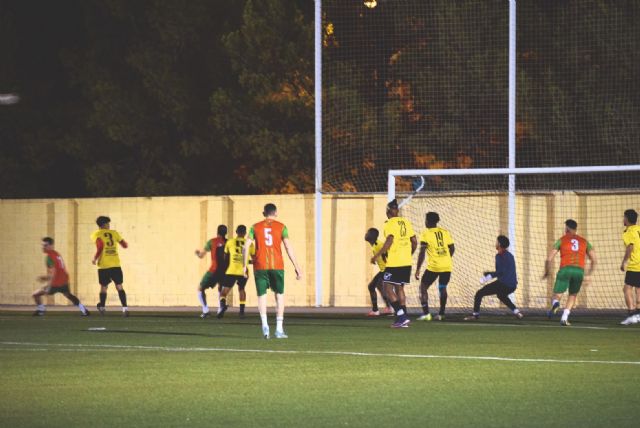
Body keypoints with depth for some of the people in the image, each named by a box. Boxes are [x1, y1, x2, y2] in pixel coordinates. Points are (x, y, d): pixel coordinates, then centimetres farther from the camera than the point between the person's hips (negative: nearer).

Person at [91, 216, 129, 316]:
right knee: (119, 286, 2)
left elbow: (100, 246, -16)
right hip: (116, 265, 1)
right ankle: (125, 307, -10)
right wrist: (124, 243, 35)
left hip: (103, 265, -1)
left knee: (103, 286, 14)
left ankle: (102, 307, 22)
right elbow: (125, 245, 11)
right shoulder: (114, 233, 9)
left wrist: (95, 258, -5)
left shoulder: (96, 234, 1)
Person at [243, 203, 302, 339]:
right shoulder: (281, 227, 4)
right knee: (279, 295, 12)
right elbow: (288, 247, -1)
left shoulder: (255, 227, 7)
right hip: (277, 266, 0)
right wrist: (297, 268, 2)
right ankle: (279, 329, 6)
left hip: (260, 266, 0)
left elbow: (246, 247, 1)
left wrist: (244, 266, 8)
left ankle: (264, 323, -17)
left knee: (262, 295, 6)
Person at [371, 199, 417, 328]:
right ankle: (403, 319, 13)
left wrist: (377, 255, -17)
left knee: (388, 289, -1)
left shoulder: (389, 224, -9)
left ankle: (401, 316, -13)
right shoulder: (406, 222, 11)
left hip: (394, 263, -7)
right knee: (399, 288, 16)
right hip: (406, 262, 7)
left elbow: (389, 241, -21)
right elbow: (414, 242, 12)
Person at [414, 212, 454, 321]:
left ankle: (426, 313, -4)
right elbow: (452, 249, 14)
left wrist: (418, 269, -7)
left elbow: (422, 253, -10)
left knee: (423, 287, 8)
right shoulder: (445, 232, 10)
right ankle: (441, 314, 16)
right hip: (447, 266, 5)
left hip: (433, 266, -5)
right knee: (442, 288, 19)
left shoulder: (426, 234, -4)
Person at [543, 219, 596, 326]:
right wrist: (589, 273, 29)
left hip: (565, 269, -2)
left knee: (556, 296, 3)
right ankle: (564, 318, 6)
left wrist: (546, 272, 20)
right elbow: (593, 259, 15)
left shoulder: (562, 240, 12)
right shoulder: (584, 241, 20)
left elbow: (549, 259, 6)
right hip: (579, 271, 2)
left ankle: (555, 304, -33)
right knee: (572, 296, 21)